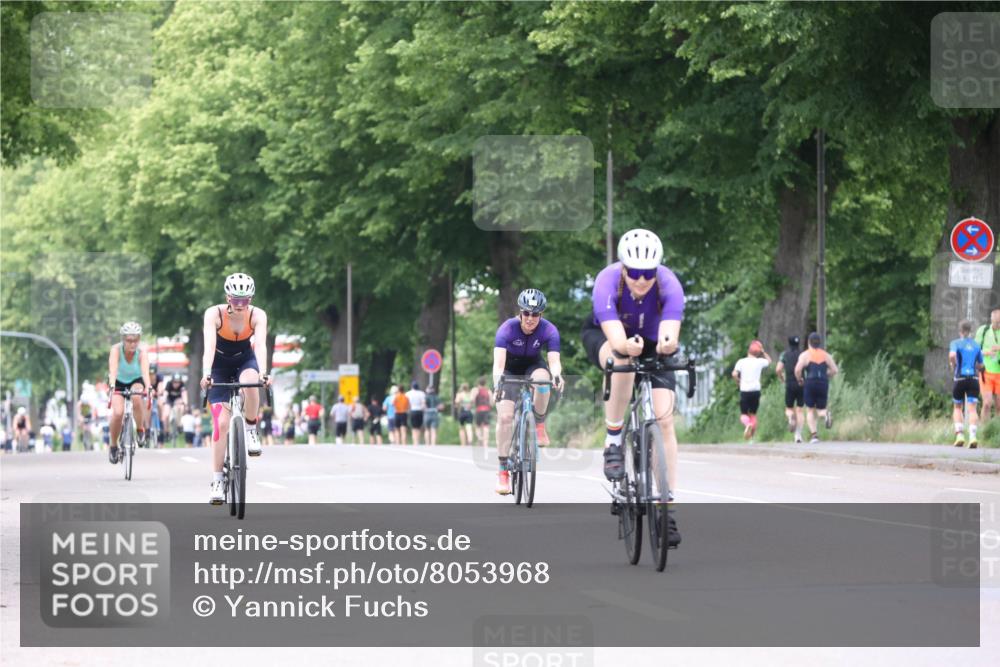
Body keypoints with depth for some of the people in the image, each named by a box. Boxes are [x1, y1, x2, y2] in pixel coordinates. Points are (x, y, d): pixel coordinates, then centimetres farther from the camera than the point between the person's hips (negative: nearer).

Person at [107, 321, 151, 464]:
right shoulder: (116, 349, -27)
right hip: (119, 383, 0)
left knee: (137, 398, -34)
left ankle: (140, 429, -8)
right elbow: (113, 369, -42)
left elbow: (145, 371, -40)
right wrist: (111, 386, -59)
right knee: (118, 413, -23)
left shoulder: (141, 352, -25)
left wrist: (148, 388, -59)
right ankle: (113, 445, 1)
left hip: (136, 381, 0)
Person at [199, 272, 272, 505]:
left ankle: (250, 429, -13)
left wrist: (263, 373, -51)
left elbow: (261, 345, -35)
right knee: (221, 422, -12)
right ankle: (217, 481, -7)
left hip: (245, 360, 1)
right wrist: (206, 374, -51)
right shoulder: (214, 314, -25)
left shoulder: (258, 316, -22)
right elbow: (209, 346, -36)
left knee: (250, 381, -37)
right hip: (220, 365, -1)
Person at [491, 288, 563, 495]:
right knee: (505, 416, -17)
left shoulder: (549, 330, -24)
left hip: (533, 366, 1)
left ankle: (539, 426, -13)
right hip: (509, 371, -1)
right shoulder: (507, 329, -28)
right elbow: (499, 362, -38)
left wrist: (556, 374, -56)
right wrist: (498, 382, -57)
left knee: (542, 377, -36)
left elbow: (554, 360, -33)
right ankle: (503, 471, -9)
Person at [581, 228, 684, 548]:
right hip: (603, 335, -2)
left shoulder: (669, 285, -31)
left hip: (651, 342, 2)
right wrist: (627, 346, -69)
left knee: (664, 418, -13)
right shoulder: (608, 282, -35)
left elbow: (671, 335, -45)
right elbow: (615, 339, -46)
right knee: (623, 362, -38)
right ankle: (613, 444, -21)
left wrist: (667, 343, -69)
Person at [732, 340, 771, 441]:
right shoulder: (759, 362, 3)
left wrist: (738, 382, 5)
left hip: (744, 391, -2)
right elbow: (769, 361, 25)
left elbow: (734, 374, -11)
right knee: (753, 414, 12)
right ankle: (752, 437, 6)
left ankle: (747, 424, -30)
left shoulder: (741, 362, 0)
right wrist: (763, 352, 27)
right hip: (756, 390, 2)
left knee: (743, 414, 3)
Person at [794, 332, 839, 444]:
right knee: (821, 409, 13)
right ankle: (826, 414, -25)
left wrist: (799, 379, 5)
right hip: (823, 384, 2)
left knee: (810, 410, 9)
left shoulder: (805, 355, -1)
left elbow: (798, 369, -13)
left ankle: (814, 435, -4)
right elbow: (835, 370, 3)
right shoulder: (826, 355, 9)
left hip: (810, 384, -2)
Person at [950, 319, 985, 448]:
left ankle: (959, 434, 0)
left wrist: (953, 366, -2)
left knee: (957, 408, 16)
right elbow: (980, 366, 13)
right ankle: (973, 436, -23)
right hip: (974, 379, 1)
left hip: (960, 379, -1)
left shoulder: (956, 343, 0)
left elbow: (952, 355, -21)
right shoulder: (976, 345, 9)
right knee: (972, 409, -5)